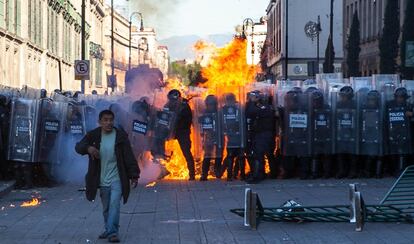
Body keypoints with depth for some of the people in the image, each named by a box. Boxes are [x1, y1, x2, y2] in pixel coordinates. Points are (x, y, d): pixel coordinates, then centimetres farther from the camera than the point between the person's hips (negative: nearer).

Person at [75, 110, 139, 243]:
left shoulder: (121, 136, -6)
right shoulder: (93, 135, 0)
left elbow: (129, 156, -7)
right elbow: (78, 147, -2)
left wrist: (134, 175, -12)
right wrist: (88, 148, -26)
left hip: (117, 178, -3)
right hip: (102, 180, 3)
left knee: (114, 204, -13)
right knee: (106, 207, 13)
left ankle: (112, 232, -13)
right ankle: (109, 229, 27)